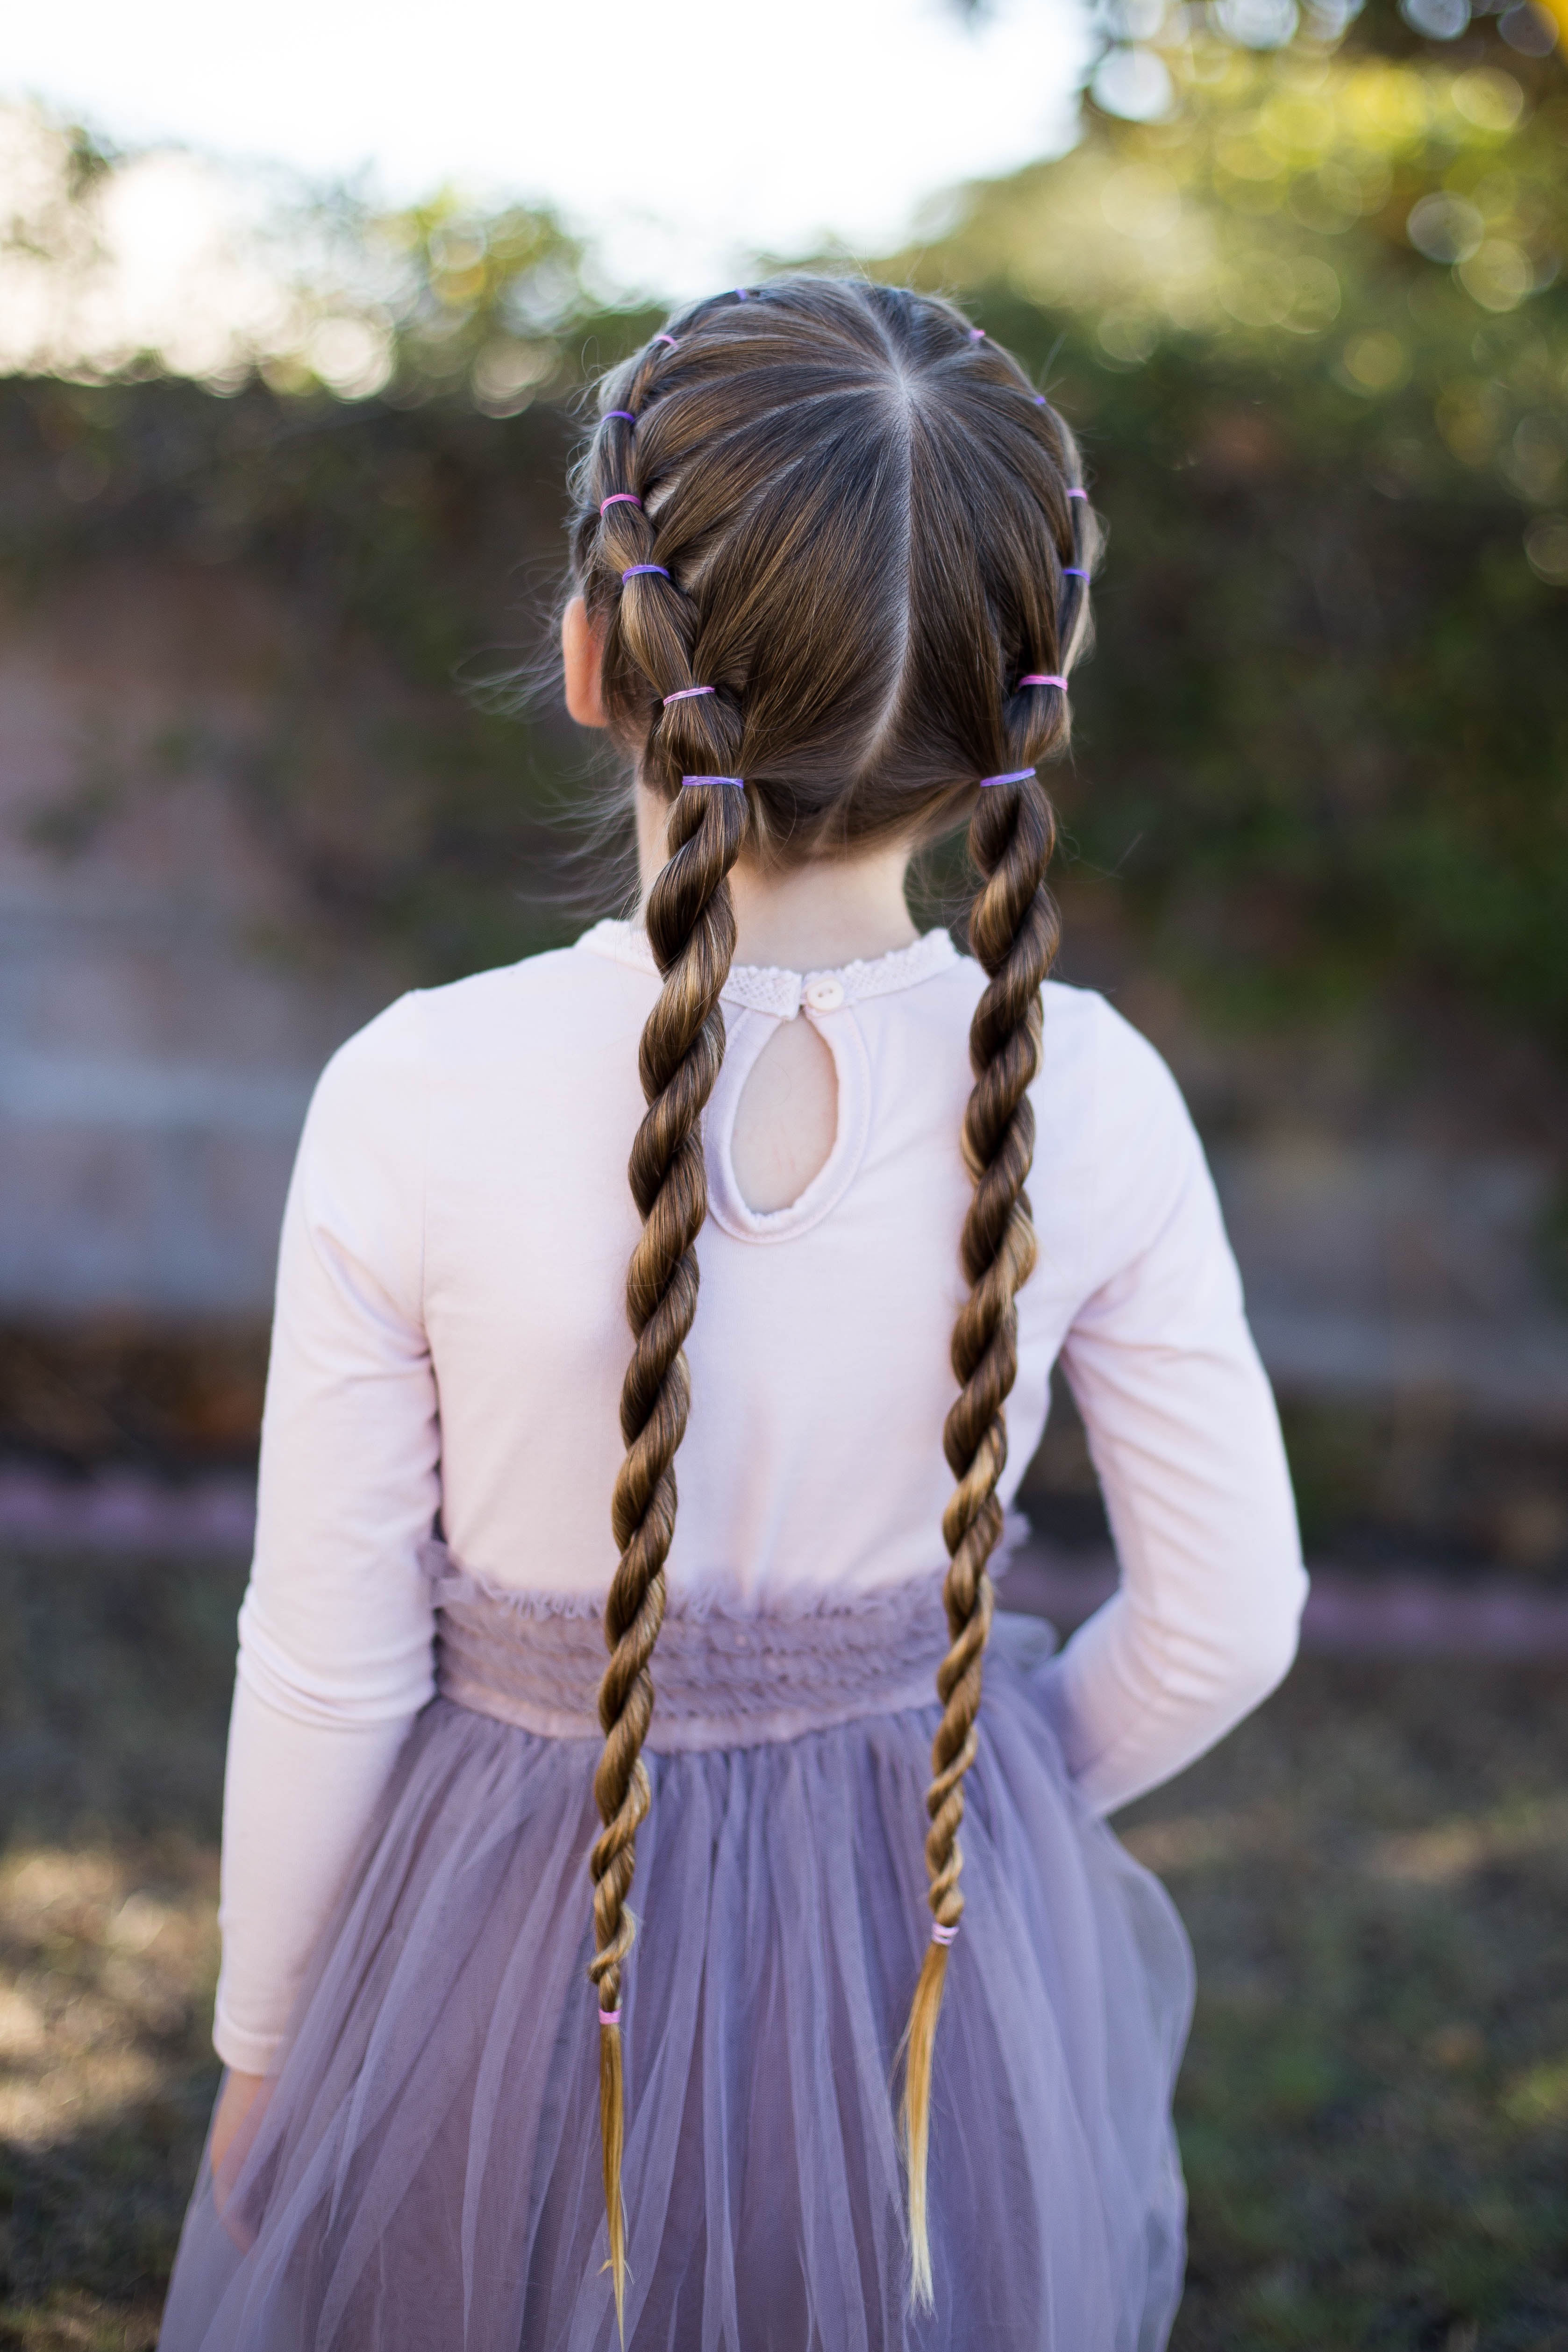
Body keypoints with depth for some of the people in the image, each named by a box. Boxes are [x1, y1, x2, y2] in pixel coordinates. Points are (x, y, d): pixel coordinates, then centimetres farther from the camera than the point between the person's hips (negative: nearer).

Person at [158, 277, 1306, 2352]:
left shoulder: (416, 1107, -24)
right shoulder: (1090, 1107, -18)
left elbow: (328, 1668, -14)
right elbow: (1222, 1625, -7)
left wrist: (259, 2044, 4)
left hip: (525, 1970, -2)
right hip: (947, 1963, 2)